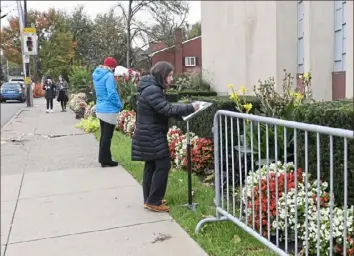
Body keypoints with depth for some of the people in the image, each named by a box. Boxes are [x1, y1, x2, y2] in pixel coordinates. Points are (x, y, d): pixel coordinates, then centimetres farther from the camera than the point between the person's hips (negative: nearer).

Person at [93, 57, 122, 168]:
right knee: (107, 136, -1)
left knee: (104, 135, 16)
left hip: (100, 109, 9)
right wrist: (120, 105, -8)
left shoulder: (96, 75, 11)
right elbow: (112, 94, -22)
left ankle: (103, 158, 23)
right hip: (108, 110, -9)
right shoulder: (109, 76, -16)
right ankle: (105, 160, 6)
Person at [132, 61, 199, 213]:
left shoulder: (153, 88, 14)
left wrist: (185, 110, 4)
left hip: (150, 135, 11)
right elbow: (167, 110, -25)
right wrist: (190, 108, -20)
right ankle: (153, 201, 1)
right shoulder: (152, 90, -21)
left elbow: (164, 108, 15)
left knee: (151, 166, 14)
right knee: (163, 165, -6)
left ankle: (149, 199, 22)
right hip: (152, 136, -11)